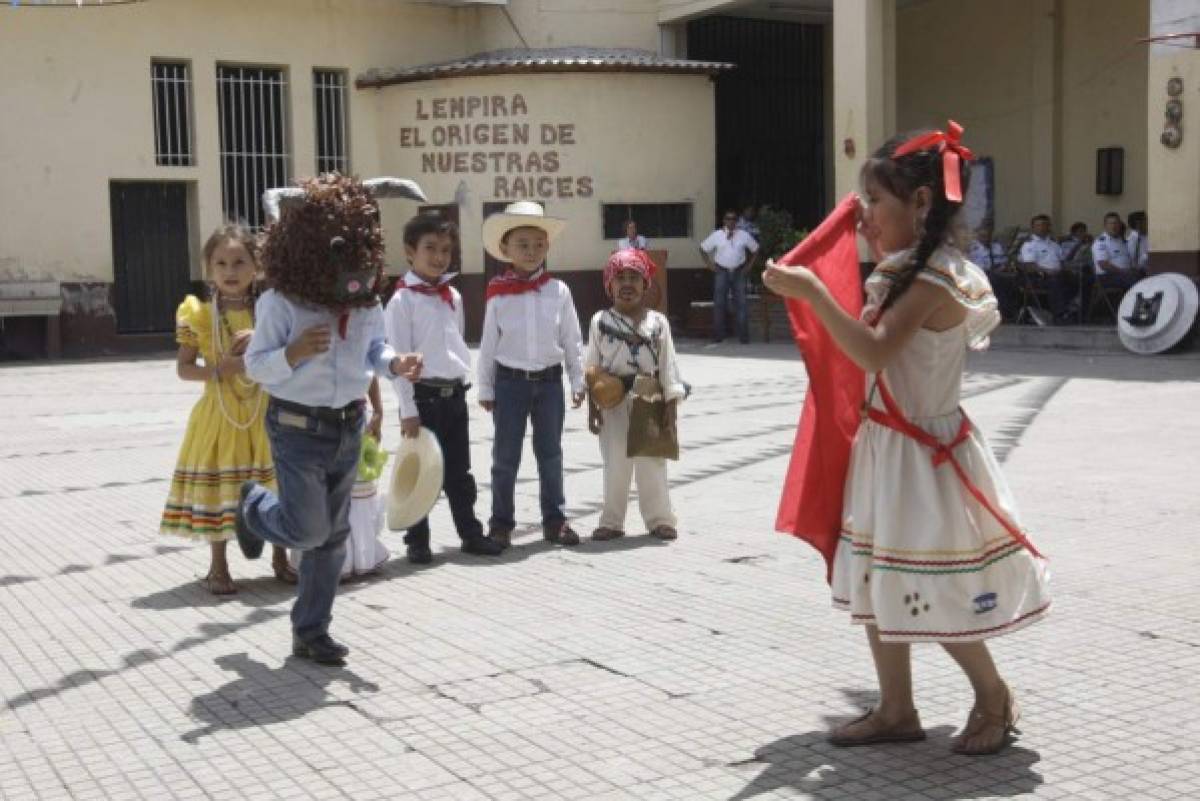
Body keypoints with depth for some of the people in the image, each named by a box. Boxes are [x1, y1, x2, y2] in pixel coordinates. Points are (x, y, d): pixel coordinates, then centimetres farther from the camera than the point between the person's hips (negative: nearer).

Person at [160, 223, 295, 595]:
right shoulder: (199, 315, -4)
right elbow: (183, 367, -2)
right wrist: (218, 370, -18)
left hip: (265, 410, 2)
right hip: (220, 412, -2)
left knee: (275, 484, 7)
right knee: (217, 486, 4)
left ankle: (280, 558, 25)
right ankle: (218, 567, 19)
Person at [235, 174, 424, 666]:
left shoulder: (367, 304, -2)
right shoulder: (281, 303, -16)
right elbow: (255, 365, -11)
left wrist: (395, 365, -8)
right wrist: (294, 353, -30)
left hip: (349, 429, 6)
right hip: (299, 429, -5)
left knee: (333, 535, 11)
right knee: (309, 530, -6)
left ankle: (311, 631, 26)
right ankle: (254, 507, 31)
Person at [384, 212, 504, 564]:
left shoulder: (454, 297, 10)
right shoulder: (403, 300, -10)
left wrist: (462, 385, 12)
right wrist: (408, 409, -15)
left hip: (455, 394, 6)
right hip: (423, 394, -6)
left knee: (459, 471, 13)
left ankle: (471, 533, 22)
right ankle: (417, 541, 14)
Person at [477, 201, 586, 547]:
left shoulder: (558, 290, -1)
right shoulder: (498, 293, -4)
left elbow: (572, 340, 4)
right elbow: (488, 344, 0)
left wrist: (578, 381, 3)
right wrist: (485, 389, 2)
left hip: (549, 380, 1)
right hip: (510, 380, -1)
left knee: (550, 453, 11)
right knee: (505, 456, 5)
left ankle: (554, 519, 21)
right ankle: (501, 522, 15)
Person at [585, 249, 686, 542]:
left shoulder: (657, 322, 2)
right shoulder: (600, 321, 2)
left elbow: (668, 366, 1)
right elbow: (592, 369, 3)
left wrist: (671, 408, -3)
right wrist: (592, 407, -2)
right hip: (612, 401, 0)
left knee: (651, 462, 4)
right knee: (615, 462, 6)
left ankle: (659, 519, 15)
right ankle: (612, 521, 16)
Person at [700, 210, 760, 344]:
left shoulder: (744, 236, 2)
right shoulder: (716, 235, 0)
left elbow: (755, 248, 15)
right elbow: (703, 248, 9)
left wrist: (748, 265, 8)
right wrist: (709, 264, 2)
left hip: (738, 272, 1)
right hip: (722, 272, 0)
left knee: (741, 303, -1)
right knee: (719, 304, 0)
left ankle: (743, 336, 4)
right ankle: (718, 335, 8)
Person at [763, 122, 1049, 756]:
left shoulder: (931, 280, -20)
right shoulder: (912, 272, 10)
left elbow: (874, 351, -31)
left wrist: (812, 292, -29)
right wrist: (880, 253, 12)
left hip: (922, 454, -10)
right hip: (887, 446, 10)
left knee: (934, 593, 2)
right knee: (878, 584, 12)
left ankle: (994, 698, 24)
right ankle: (896, 710, 22)